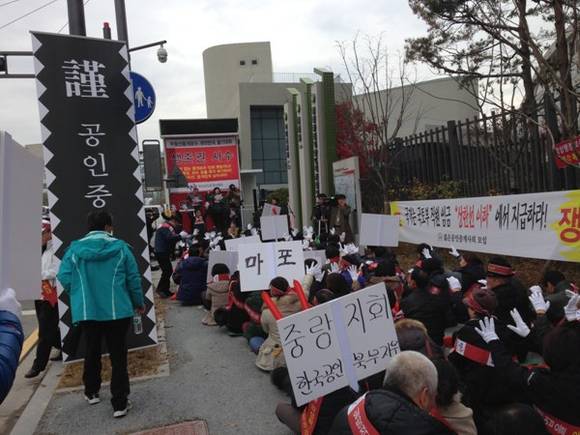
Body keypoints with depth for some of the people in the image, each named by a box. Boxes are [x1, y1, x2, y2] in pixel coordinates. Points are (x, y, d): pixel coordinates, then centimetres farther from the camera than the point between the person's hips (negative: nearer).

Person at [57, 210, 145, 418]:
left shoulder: (75, 248, -3)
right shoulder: (120, 247, -6)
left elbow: (64, 278, -5)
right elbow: (134, 278, -5)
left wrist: (79, 295, 15)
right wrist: (139, 303, 10)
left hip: (86, 312, 2)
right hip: (117, 311, -2)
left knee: (92, 353, 22)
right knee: (118, 356, 6)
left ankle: (91, 392, 39)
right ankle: (120, 403, 8)